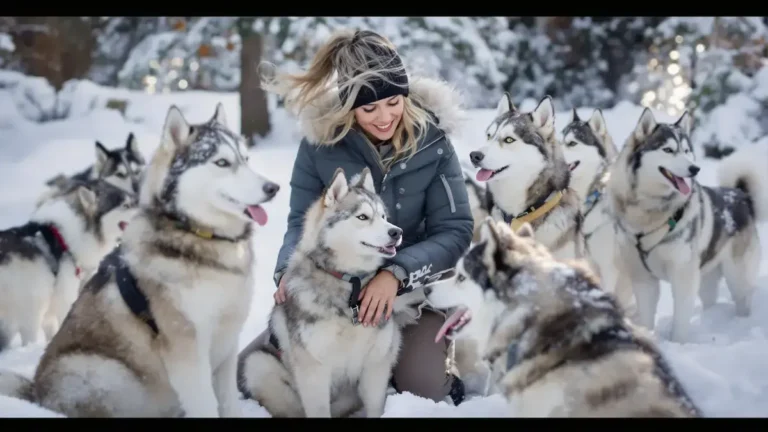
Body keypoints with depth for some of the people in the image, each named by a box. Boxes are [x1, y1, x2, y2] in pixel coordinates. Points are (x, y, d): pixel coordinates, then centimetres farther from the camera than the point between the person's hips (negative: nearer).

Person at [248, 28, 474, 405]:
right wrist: (288, 270, -26)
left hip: (415, 285, -2)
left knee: (423, 385, -22)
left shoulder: (430, 139, -15)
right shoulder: (321, 139, -12)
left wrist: (396, 273, -31)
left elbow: (455, 230, -15)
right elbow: (302, 220, -4)